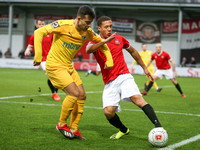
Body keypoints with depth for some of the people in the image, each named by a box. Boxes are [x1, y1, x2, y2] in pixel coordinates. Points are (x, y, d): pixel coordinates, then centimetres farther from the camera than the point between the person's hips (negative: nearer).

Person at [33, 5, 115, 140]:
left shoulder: (87, 32, -1)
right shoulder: (64, 25, -20)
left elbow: (101, 42, 16)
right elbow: (39, 32, -20)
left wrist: (109, 59, 4)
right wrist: (38, 55, -25)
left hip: (68, 67, 7)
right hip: (55, 66, -7)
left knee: (82, 96, 2)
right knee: (75, 93, -18)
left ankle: (73, 129, 13)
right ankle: (62, 124, 1)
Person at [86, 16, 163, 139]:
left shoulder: (119, 39, 11)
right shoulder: (95, 42, 4)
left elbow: (132, 51, 28)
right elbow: (88, 50, -22)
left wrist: (144, 68, 30)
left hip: (124, 77, 0)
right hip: (109, 82, 0)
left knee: (137, 98, -26)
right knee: (108, 111, -16)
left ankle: (158, 127, -34)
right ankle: (123, 130, 13)